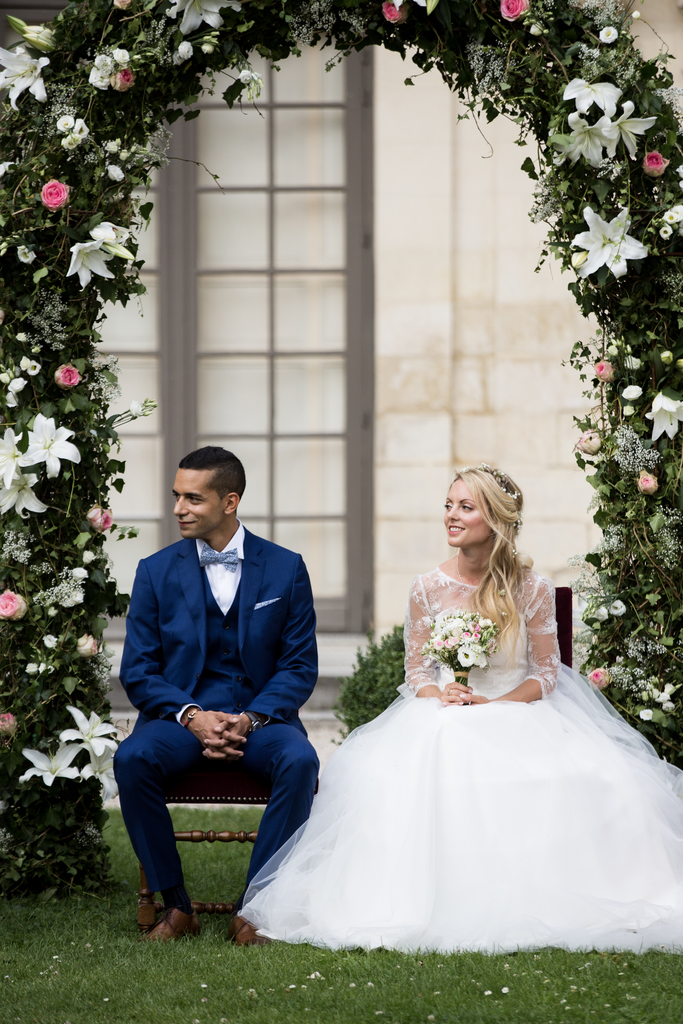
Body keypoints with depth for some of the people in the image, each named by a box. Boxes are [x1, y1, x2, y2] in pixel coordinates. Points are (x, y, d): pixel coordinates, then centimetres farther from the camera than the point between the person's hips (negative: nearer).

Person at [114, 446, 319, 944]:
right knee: (132, 759, -31)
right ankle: (175, 905, -18)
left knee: (300, 762, -33)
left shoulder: (286, 568, 4)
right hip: (181, 713, 1)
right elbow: (138, 670, 3)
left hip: (261, 715, -1)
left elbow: (300, 666, 3)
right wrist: (191, 716, -16)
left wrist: (251, 718, -15)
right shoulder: (156, 571, 6)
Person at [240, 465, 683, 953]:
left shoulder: (533, 589, -2)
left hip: (519, 712, -1)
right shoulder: (429, 589, 2)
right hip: (442, 718, 1)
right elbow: (415, 671, 9)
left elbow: (546, 673, 2)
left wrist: (492, 705, -14)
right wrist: (442, 697, -14)